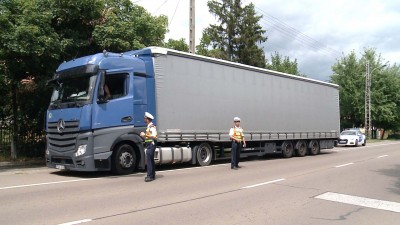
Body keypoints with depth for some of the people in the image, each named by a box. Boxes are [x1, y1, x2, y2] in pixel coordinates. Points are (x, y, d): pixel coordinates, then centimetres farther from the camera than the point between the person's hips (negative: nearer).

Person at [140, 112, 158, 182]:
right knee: (151, 160, 13)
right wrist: (144, 136, 9)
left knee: (149, 160, -12)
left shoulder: (152, 126, -14)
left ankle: (150, 176, -12)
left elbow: (154, 137, -23)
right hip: (149, 145, 10)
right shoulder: (149, 126, 16)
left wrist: (145, 135, -21)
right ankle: (152, 175, 19)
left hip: (151, 145, -10)